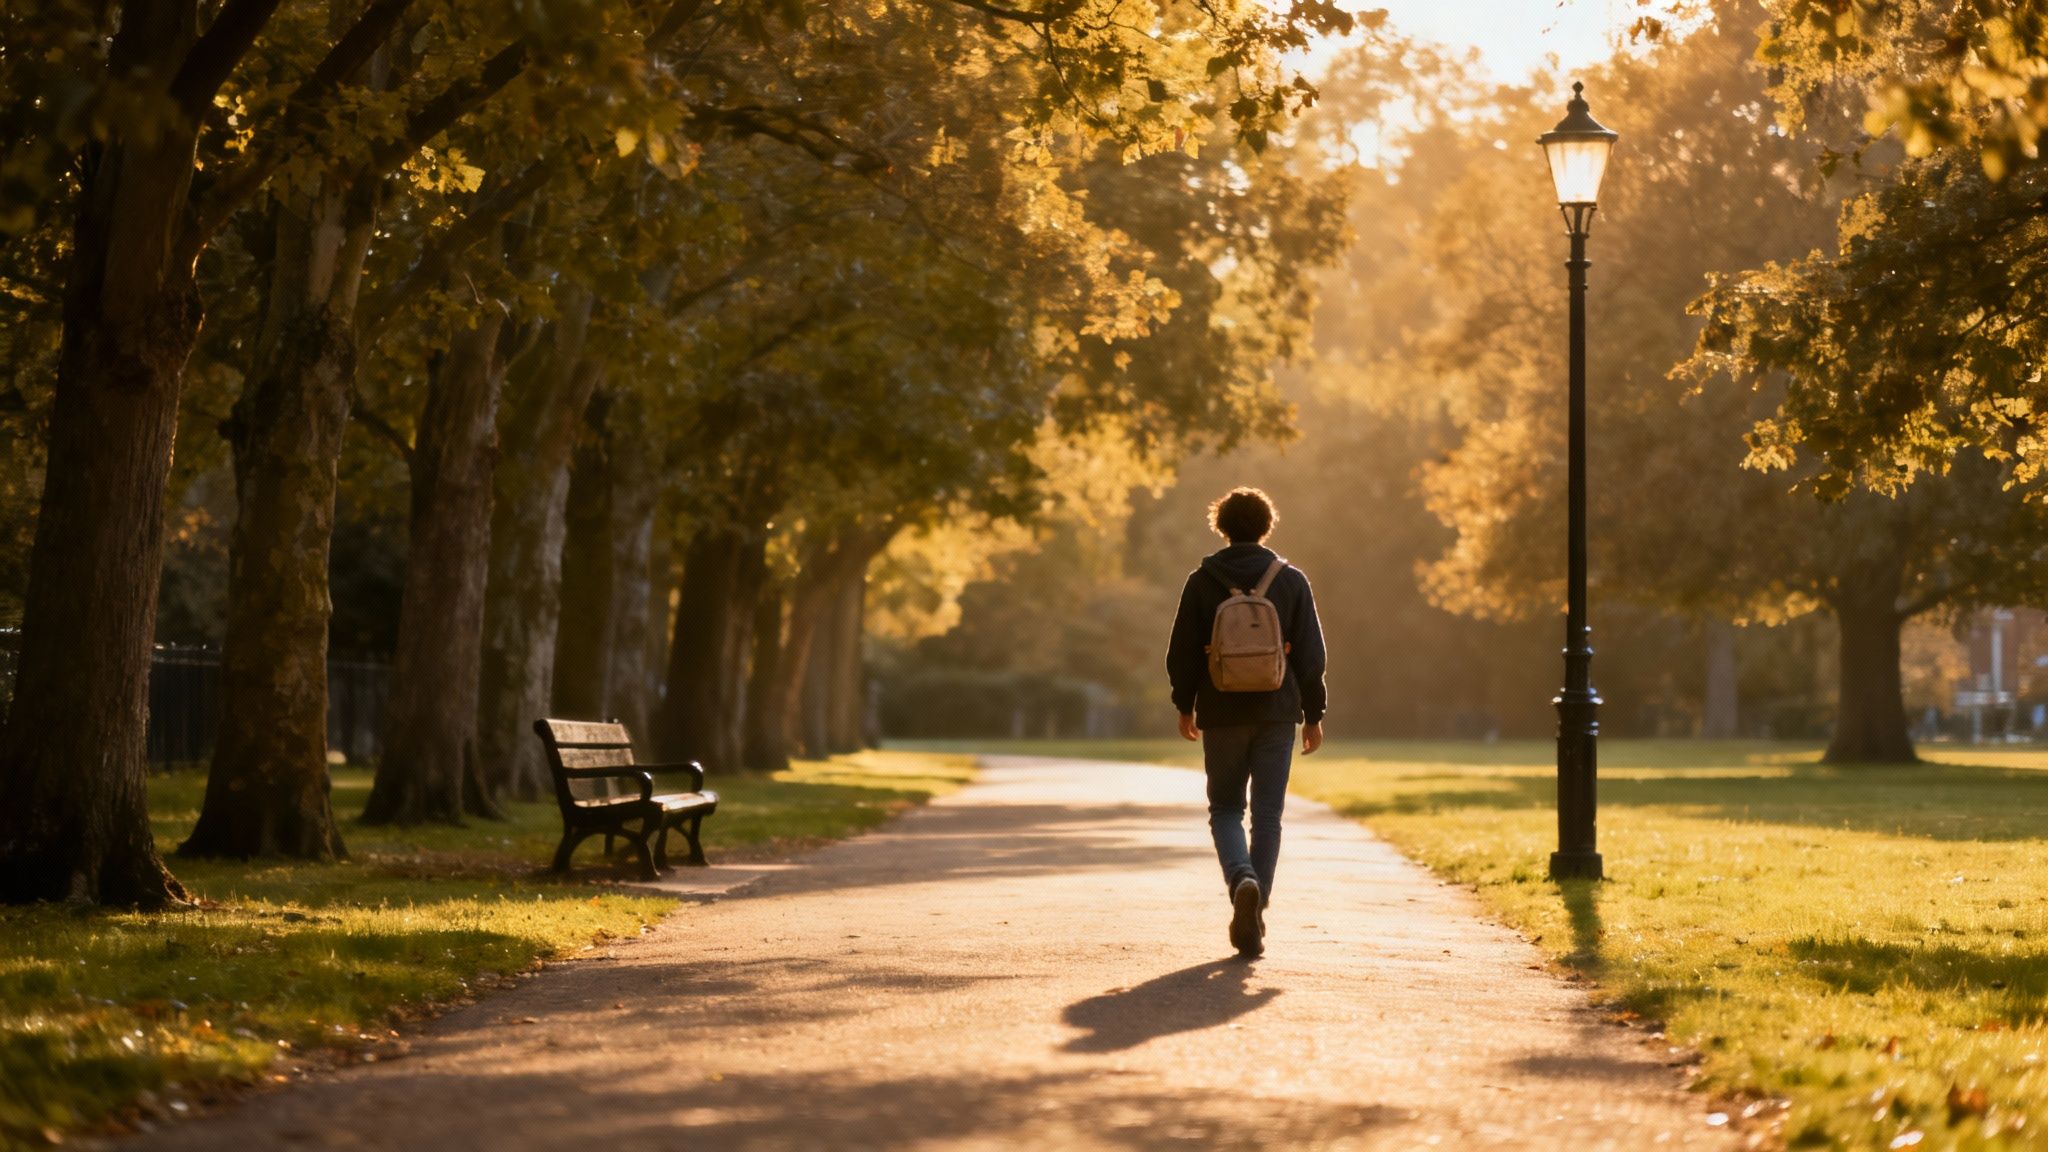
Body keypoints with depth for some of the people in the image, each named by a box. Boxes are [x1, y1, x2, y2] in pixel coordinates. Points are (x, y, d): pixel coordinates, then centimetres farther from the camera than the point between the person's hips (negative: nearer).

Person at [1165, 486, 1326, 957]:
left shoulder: (1203, 581, -1)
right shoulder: (1291, 580, 1)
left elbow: (1182, 651, 0)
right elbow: (1310, 654, 1)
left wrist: (1185, 705, 13)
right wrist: (1313, 715, 9)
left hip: (1222, 713, 0)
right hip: (1277, 714, 1)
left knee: (1225, 809, 11)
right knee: (1267, 814, 6)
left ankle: (1242, 880, -18)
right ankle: (1253, 919, 3)